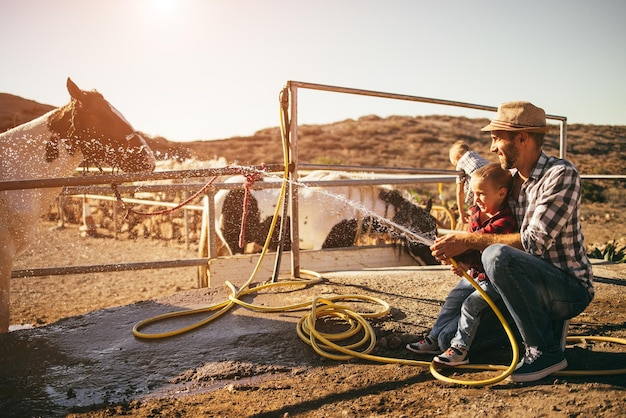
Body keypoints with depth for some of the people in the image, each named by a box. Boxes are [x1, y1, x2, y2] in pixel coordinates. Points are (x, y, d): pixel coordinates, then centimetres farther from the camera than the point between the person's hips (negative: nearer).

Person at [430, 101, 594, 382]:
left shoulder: (561, 174, -18)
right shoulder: (507, 179, 6)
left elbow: (534, 242, -28)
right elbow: (498, 233, 9)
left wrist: (469, 241, -25)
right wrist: (461, 253, -11)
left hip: (571, 287, -8)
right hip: (533, 285, 8)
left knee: (498, 256, -35)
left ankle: (545, 351, -18)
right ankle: (547, 323, 16)